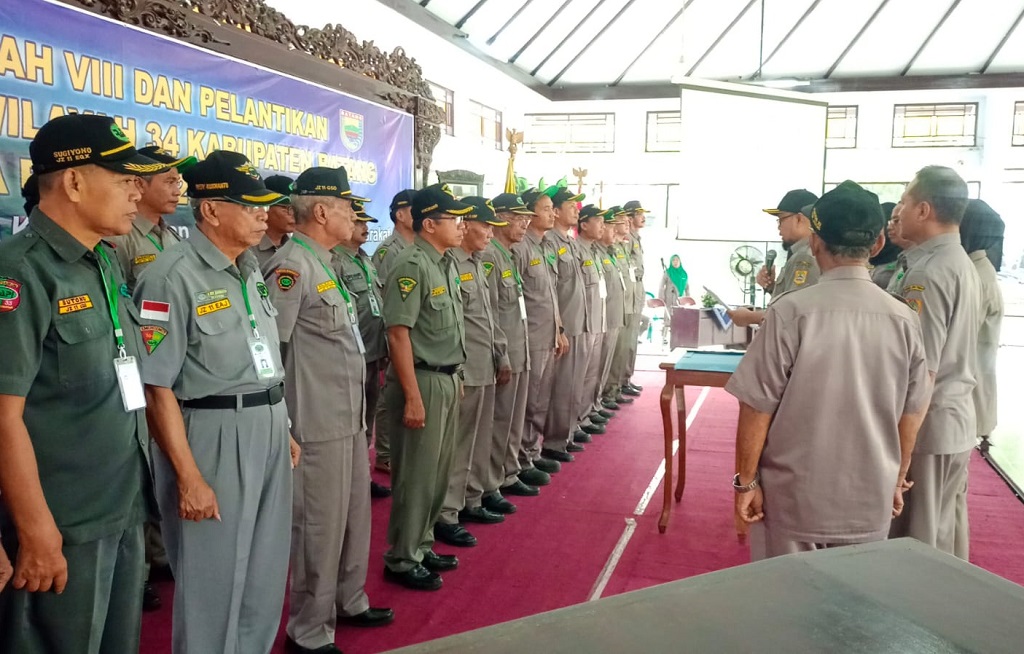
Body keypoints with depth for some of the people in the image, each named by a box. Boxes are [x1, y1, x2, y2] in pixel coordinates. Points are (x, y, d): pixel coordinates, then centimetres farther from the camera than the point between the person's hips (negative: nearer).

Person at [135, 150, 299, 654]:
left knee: (266, 575, 20)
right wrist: (189, 478, -19)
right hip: (212, 438, -8)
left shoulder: (251, 271, 10)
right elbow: (157, 387, -18)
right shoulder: (173, 277, -16)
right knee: (212, 581, 8)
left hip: (268, 432, 8)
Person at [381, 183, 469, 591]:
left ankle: (422, 545, 32)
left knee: (438, 473, 17)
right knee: (416, 475, 2)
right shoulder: (411, 266, -16)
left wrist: (456, 377, 17)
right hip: (423, 381, -9)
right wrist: (412, 396, -21)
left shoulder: (447, 264, 11)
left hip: (448, 379, 9)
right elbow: (398, 334, -20)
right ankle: (401, 559, 16)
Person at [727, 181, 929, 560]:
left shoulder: (792, 312, -15)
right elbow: (911, 414, 6)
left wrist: (745, 481, 0)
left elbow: (757, 408, -12)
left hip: (796, 498, -3)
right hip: (871, 500, 4)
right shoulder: (904, 319, -4)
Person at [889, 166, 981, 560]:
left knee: (916, 544, 2)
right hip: (959, 418, 9)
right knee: (944, 534, 18)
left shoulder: (927, 273, -19)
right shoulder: (962, 263, 11)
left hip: (930, 422, -9)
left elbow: (922, 371, -20)